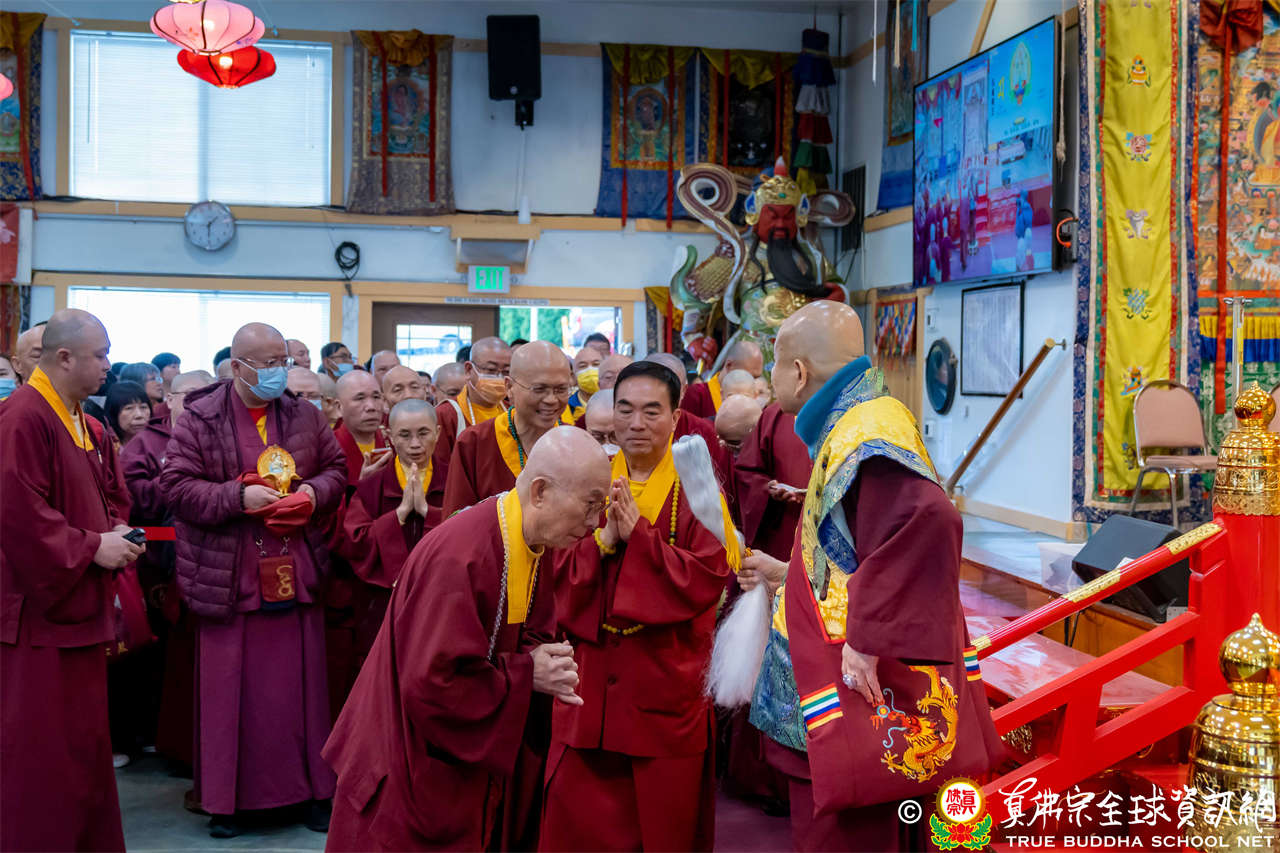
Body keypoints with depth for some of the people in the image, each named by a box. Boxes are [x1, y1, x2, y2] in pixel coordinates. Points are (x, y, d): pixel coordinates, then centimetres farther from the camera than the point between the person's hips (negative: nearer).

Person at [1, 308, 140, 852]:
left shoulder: (83, 422, 12)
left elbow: (109, 493, 21)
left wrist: (115, 532, 1)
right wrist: (92, 547, -17)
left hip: (82, 604, 9)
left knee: (84, 737, 16)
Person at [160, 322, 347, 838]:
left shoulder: (305, 417, 7)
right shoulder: (198, 419, -3)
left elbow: (336, 470, 15)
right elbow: (177, 486, -8)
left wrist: (315, 491, -7)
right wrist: (237, 498, -18)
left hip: (295, 577, 3)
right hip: (228, 579, -3)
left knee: (300, 686, 9)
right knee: (229, 691, 4)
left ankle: (312, 789, 21)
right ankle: (226, 800, 18)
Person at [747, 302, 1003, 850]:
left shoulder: (867, 436, -20)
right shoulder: (849, 428, 11)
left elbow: (925, 521, -39)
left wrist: (868, 639, -35)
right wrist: (786, 573, 27)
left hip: (863, 698, -10)